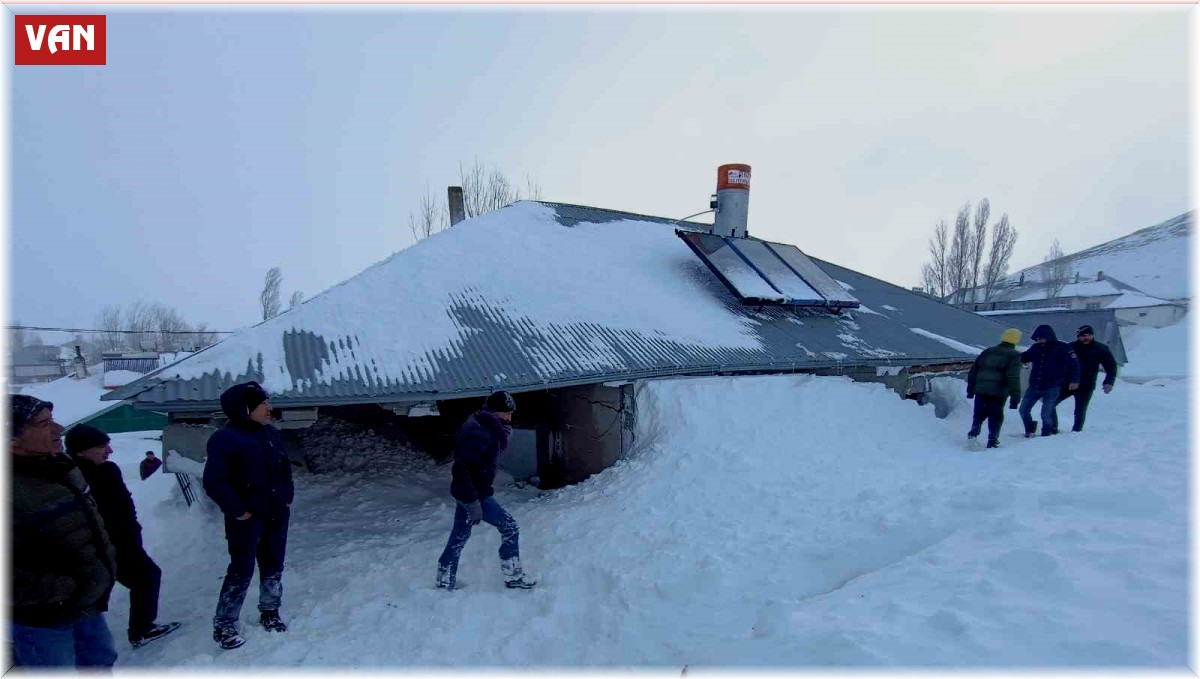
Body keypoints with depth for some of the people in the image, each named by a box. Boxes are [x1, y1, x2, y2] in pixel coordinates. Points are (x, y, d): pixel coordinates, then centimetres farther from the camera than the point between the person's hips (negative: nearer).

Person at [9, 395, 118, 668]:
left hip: (86, 603, 8)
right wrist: (62, 588, -26)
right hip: (40, 618, -8)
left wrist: (104, 568, 11)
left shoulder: (59, 468, 0)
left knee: (100, 659, 25)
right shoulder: (16, 492, -30)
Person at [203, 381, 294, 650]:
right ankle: (223, 625, 18)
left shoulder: (270, 432, 5)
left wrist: (287, 497, 7)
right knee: (242, 571, 1)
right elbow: (214, 482, -20)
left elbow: (285, 467, 16)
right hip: (247, 519, -7)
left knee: (273, 566, 17)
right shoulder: (225, 438, -17)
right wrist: (237, 510, -19)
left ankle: (269, 611, 34)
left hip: (277, 514, 7)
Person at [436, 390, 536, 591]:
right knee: (509, 527, 2)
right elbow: (461, 470, -29)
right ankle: (513, 577, 14)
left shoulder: (486, 427, 5)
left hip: (466, 492, 10)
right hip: (474, 494, -10)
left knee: (459, 536, 18)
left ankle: (444, 582, 30)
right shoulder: (477, 434, -26)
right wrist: (473, 503, -28)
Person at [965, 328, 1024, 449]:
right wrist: (1015, 397, -11)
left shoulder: (987, 352, 14)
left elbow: (973, 371, 15)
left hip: (980, 390, 3)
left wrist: (970, 389, 20)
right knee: (996, 417, 7)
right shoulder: (1014, 355, -2)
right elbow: (1013, 378, -12)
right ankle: (992, 441, 8)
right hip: (998, 392, -3)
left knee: (979, 414, 17)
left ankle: (973, 433, 16)